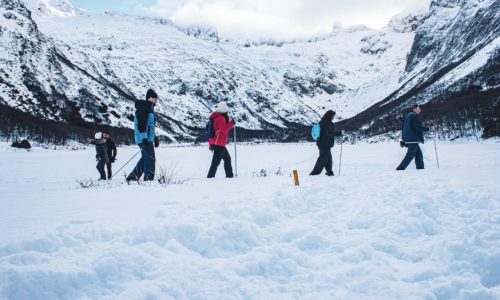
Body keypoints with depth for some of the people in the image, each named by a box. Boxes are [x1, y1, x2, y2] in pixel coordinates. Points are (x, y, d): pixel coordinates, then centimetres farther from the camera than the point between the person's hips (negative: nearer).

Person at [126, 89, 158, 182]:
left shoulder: (149, 108, 21)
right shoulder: (143, 108, -11)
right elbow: (141, 124, -21)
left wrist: (154, 137, 28)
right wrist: (144, 138, -26)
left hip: (148, 139, 10)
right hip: (144, 140, -10)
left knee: (145, 159, 14)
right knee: (150, 160, -9)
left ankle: (132, 178, 19)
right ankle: (149, 180, -8)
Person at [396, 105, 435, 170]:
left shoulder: (408, 116, 19)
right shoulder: (415, 116, -11)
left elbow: (403, 128, 21)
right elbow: (418, 128, -20)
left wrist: (404, 139, 24)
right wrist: (429, 129, -14)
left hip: (407, 139, 10)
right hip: (413, 140, -10)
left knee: (419, 154, 13)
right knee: (410, 155, -8)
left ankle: (420, 168, 12)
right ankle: (400, 169, -10)